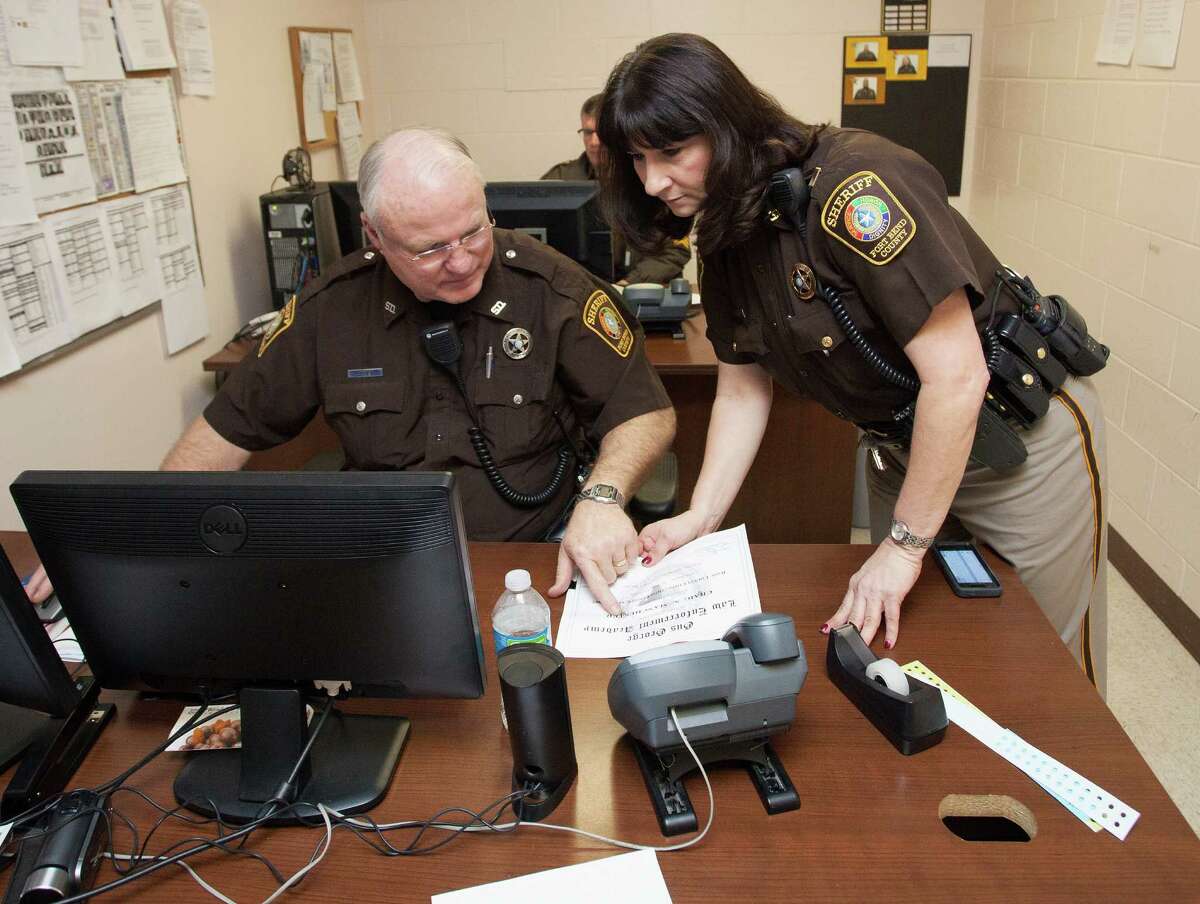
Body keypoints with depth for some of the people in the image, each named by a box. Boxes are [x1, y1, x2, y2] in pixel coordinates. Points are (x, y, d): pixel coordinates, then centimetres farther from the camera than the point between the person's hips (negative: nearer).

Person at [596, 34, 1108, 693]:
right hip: (902, 447, 7)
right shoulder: (723, 241, -3)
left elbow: (957, 375, -29)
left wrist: (903, 547, -23)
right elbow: (742, 391, 3)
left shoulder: (853, 185, -28)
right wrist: (700, 517, -9)